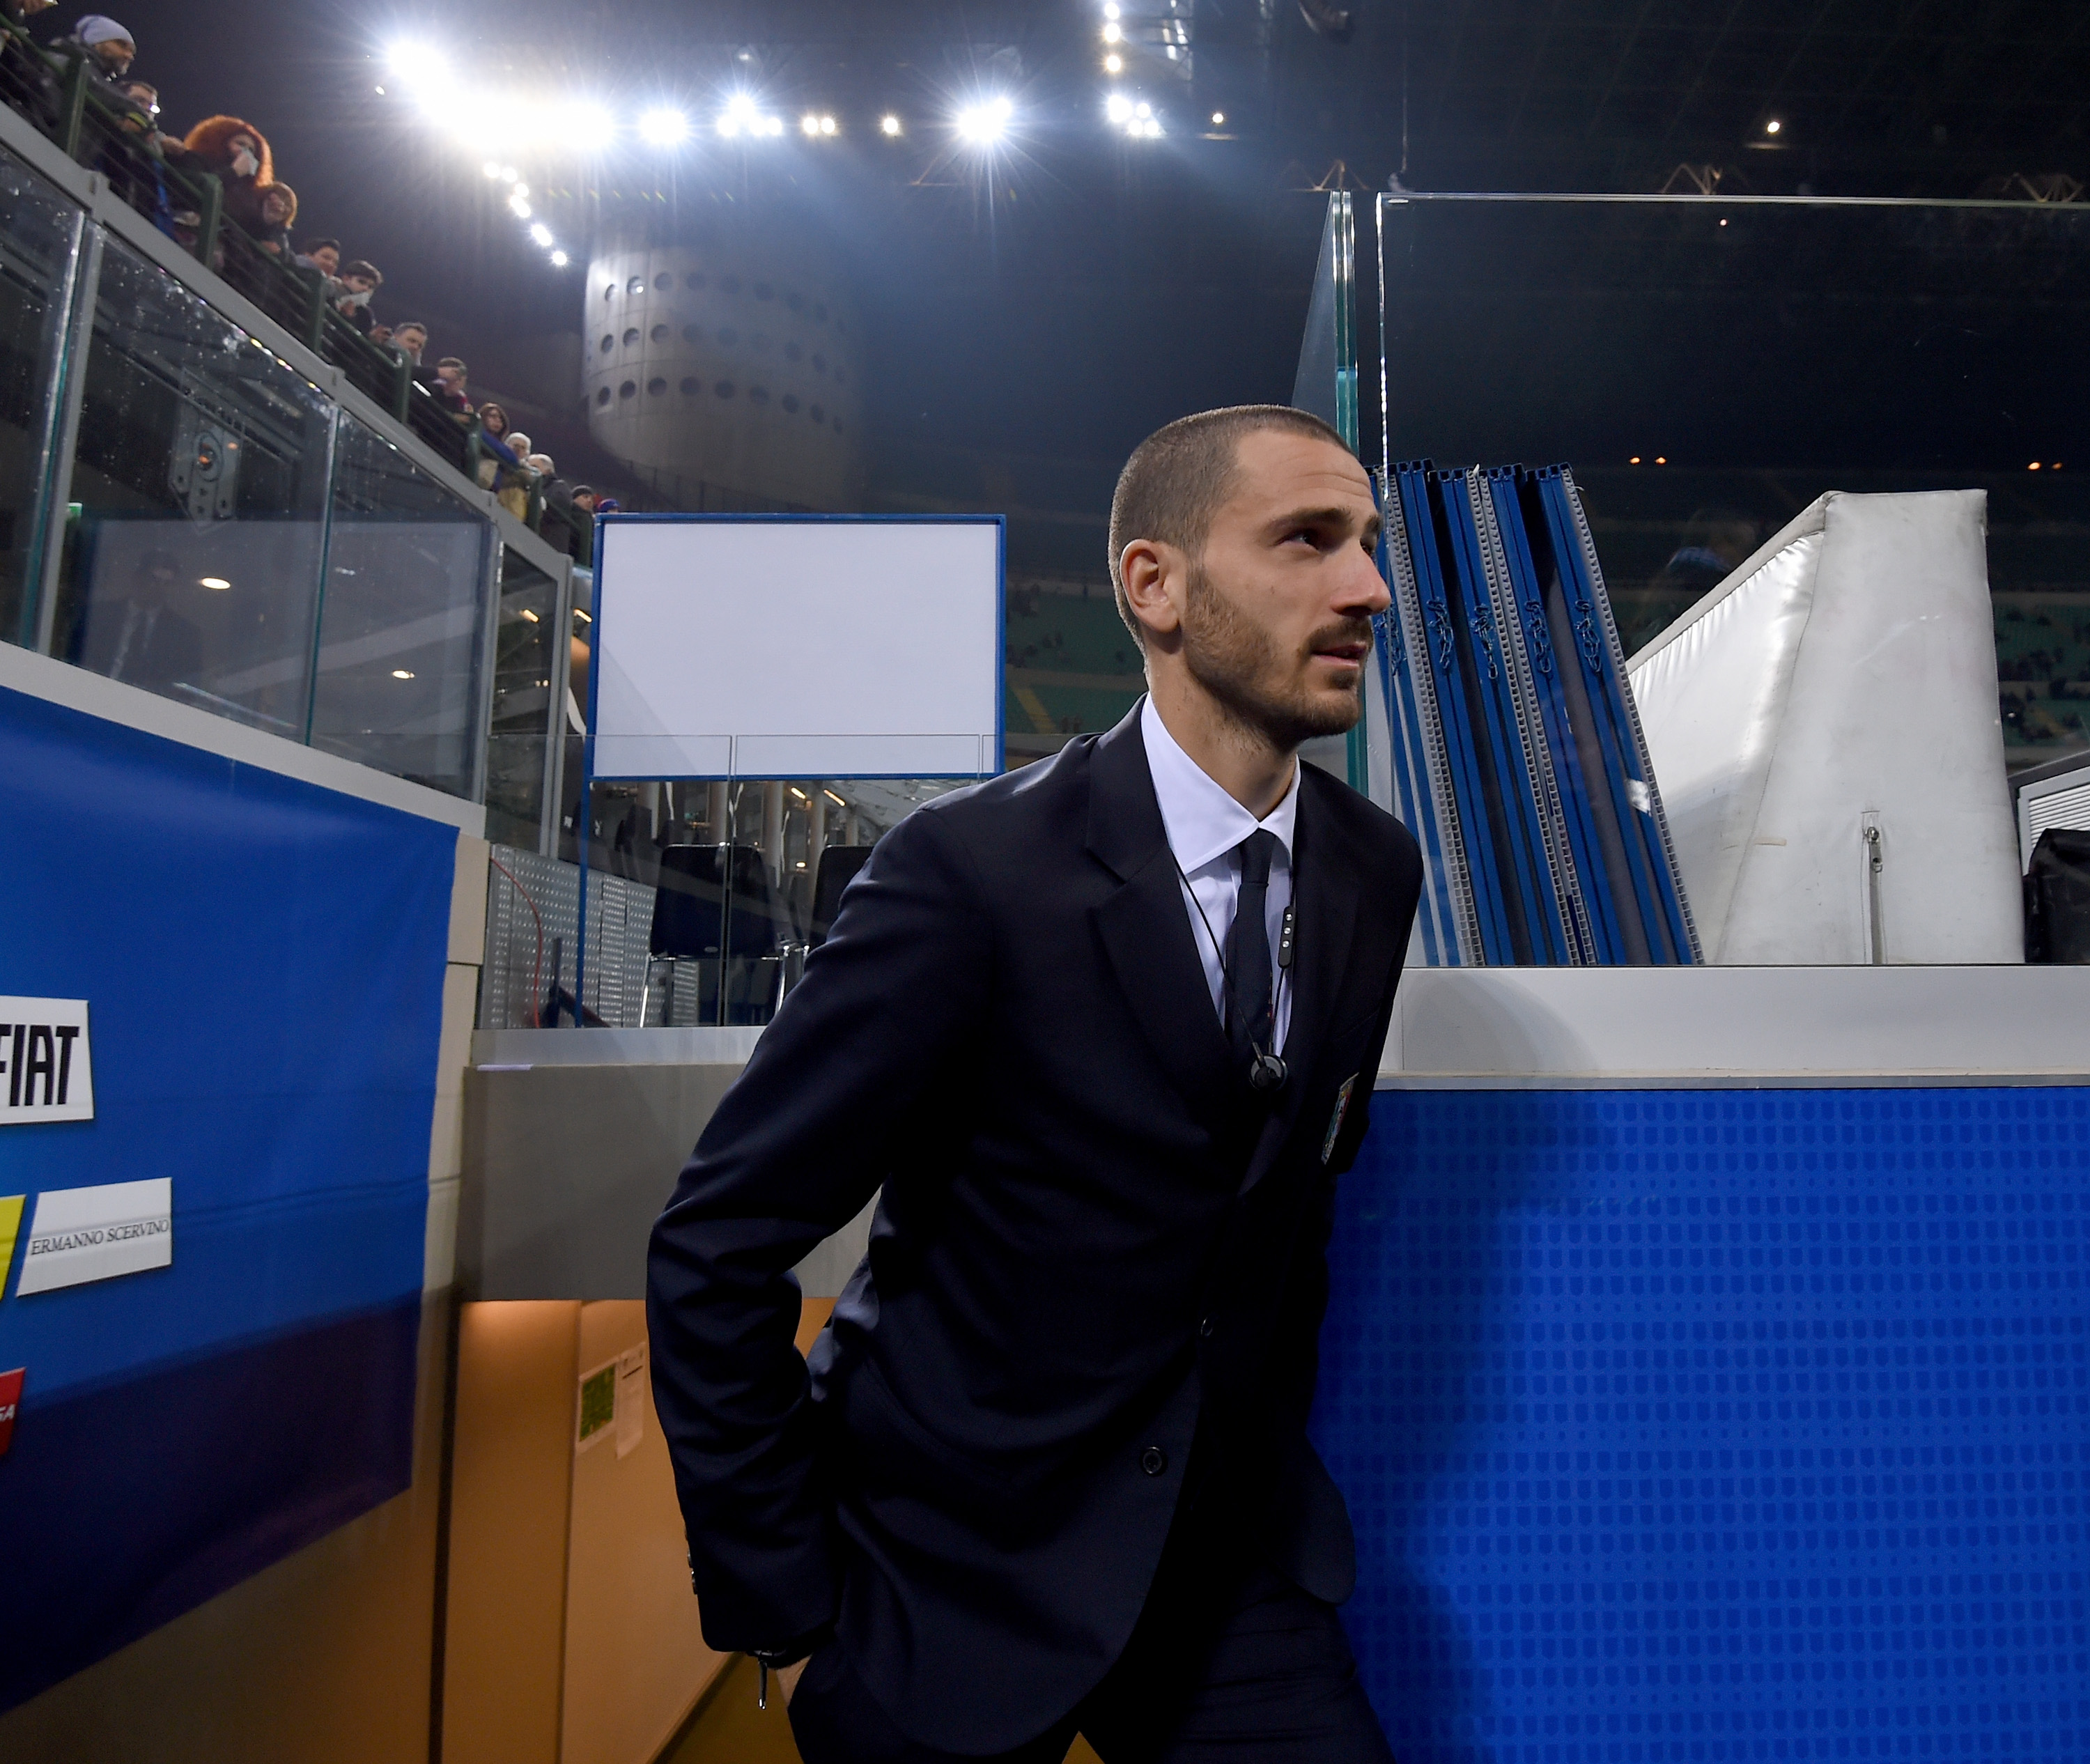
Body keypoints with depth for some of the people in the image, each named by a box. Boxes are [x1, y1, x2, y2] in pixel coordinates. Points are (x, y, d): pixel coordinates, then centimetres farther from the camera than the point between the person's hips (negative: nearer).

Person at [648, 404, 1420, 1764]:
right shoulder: (975, 870, -21)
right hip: (961, 1585, -4)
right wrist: (786, 1611, -11)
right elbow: (717, 1253, -16)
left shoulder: (1376, 871, -2)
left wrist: (1275, 1447, 12)